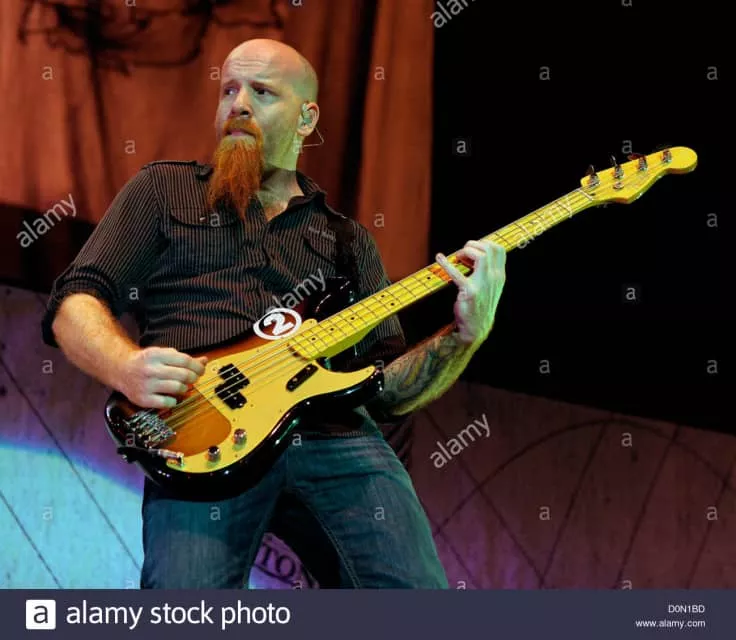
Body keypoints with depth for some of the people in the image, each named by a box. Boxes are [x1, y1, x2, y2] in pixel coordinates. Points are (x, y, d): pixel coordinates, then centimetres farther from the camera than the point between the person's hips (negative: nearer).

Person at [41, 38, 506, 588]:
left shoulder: (349, 239, 26)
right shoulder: (163, 190, 20)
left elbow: (390, 391, 20)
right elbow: (74, 302, 12)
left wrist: (468, 334, 2)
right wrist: (126, 368, -10)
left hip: (337, 437, 3)